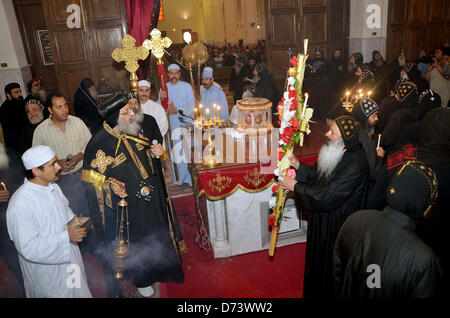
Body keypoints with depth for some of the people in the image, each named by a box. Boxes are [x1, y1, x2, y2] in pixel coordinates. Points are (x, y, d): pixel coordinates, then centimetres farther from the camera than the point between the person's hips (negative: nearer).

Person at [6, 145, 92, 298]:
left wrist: (73, 220, -7)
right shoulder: (20, 205, -29)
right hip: (47, 269, -7)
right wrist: (66, 236, -31)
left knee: (78, 292, 24)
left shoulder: (53, 187, -4)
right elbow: (28, 248, -27)